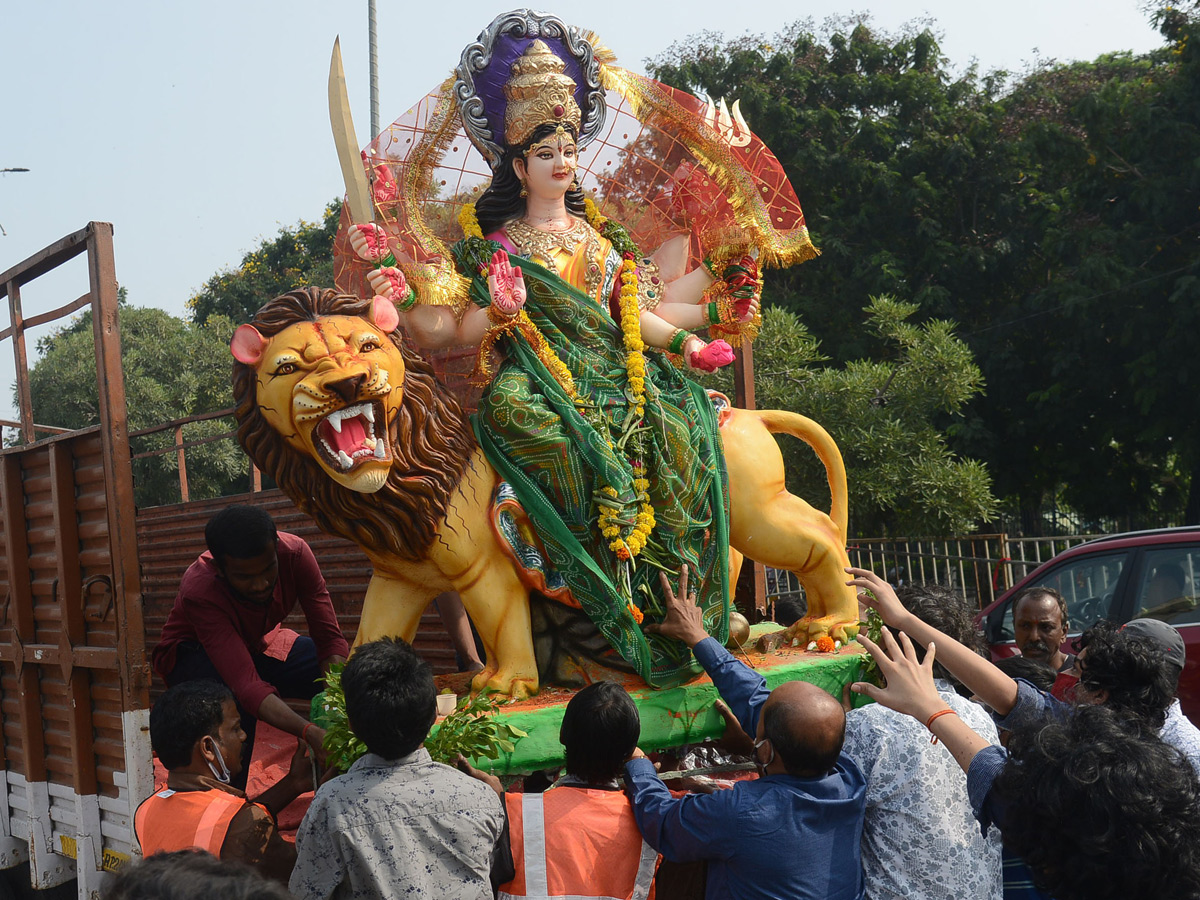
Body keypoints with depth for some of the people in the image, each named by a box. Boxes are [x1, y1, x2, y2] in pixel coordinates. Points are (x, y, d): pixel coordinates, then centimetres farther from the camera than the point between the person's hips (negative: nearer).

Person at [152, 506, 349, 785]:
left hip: (258, 644, 5)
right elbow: (247, 685, -46)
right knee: (237, 698, -39)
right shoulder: (199, 591, -38)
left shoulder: (295, 553, -28)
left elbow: (330, 639, -24)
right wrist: (309, 733, -59)